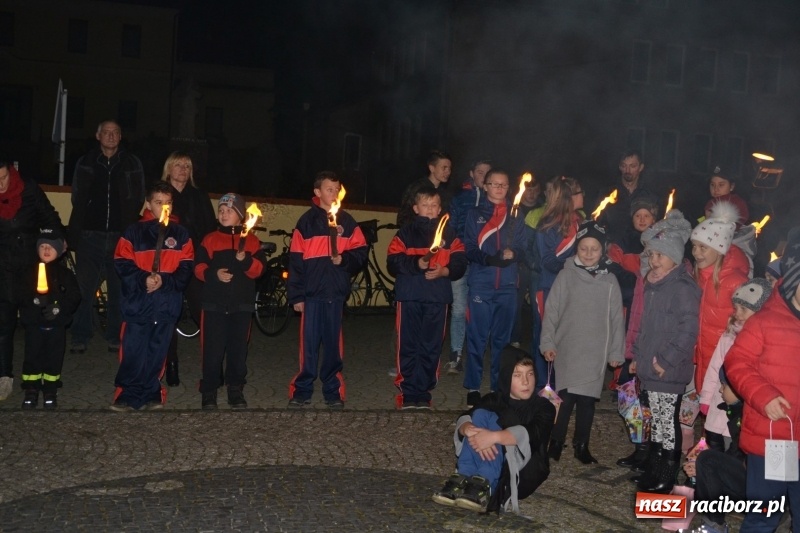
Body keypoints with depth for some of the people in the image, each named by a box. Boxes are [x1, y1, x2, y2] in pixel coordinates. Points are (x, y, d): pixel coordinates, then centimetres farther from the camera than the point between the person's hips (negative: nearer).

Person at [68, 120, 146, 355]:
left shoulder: (132, 164, 6)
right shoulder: (85, 163, 9)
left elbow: (138, 201, 6)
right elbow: (78, 199, 9)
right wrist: (74, 233, 0)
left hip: (121, 236, 0)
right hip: (90, 235, 0)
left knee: (119, 289, 3)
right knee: (84, 288, -1)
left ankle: (116, 337, 11)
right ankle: (79, 337, 5)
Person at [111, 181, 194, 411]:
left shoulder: (180, 234, 8)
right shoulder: (134, 232, 2)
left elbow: (186, 268, 3)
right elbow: (122, 264, -3)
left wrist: (164, 281, -12)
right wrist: (143, 279, -18)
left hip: (168, 303, 2)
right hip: (137, 301, -2)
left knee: (157, 351, 7)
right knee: (133, 351, -3)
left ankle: (151, 394, 19)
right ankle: (128, 395, 8)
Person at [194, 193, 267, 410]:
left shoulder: (251, 240, 7)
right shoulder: (210, 239, 6)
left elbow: (259, 268, -2)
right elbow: (199, 267, 0)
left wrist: (245, 261, -21)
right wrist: (214, 274, -19)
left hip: (242, 305, 1)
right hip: (214, 304, -1)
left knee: (238, 349, 5)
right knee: (213, 350, 0)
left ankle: (236, 391, 16)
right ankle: (209, 392, 10)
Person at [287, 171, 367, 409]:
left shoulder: (346, 221, 9)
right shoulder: (306, 221, 3)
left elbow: (361, 253, 8)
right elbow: (296, 260, 1)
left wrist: (345, 259, -13)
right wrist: (296, 295, -3)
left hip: (336, 292, 2)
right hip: (312, 293, -1)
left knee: (333, 344, 7)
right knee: (309, 343, 1)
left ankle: (333, 392, 15)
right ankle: (302, 390, 10)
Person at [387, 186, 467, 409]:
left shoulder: (449, 234, 13)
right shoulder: (405, 233, 8)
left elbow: (460, 263, 5)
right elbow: (393, 263, -3)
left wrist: (444, 271, -13)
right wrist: (416, 263, -17)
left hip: (438, 298, 1)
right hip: (409, 296, -1)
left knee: (432, 347, 3)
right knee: (408, 346, -1)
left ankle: (423, 392, 11)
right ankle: (408, 392, 6)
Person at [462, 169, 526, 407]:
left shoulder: (515, 216, 12)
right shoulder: (475, 214, 7)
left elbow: (522, 247, 7)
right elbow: (469, 249, 0)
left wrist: (513, 253, -16)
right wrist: (488, 259, -19)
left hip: (507, 285, 2)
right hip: (480, 284, -2)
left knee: (502, 338, 7)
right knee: (477, 337, -2)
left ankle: (499, 386, 16)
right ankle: (473, 386, 6)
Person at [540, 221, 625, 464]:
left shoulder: (609, 281, 1)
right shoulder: (566, 275, -2)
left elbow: (617, 319, 5)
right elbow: (551, 311, 0)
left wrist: (616, 352, 5)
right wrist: (547, 343, -4)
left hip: (595, 354, 1)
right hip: (567, 350, -1)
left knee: (587, 401, 8)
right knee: (565, 398, 0)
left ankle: (581, 444, 20)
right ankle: (556, 442, 14)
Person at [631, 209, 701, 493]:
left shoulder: (683, 287, -16)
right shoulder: (653, 283, 12)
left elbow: (688, 329, -22)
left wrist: (666, 360, -18)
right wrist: (638, 356, 19)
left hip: (670, 371, -8)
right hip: (651, 367, 8)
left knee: (667, 420, 1)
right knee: (656, 419, 17)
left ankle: (666, 477, 13)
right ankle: (653, 470, 29)